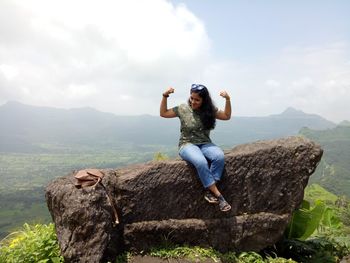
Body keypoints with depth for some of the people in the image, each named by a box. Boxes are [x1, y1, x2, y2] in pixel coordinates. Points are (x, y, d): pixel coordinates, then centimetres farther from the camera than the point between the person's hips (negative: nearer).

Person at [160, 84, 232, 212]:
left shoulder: (210, 110, 5)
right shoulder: (182, 109, -1)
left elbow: (227, 116, 9)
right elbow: (163, 113, 5)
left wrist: (227, 99, -5)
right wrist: (165, 96, -9)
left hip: (205, 144, 3)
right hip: (187, 145, -3)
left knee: (219, 157, -32)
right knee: (201, 162, -37)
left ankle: (209, 191, -23)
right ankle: (218, 195, -26)